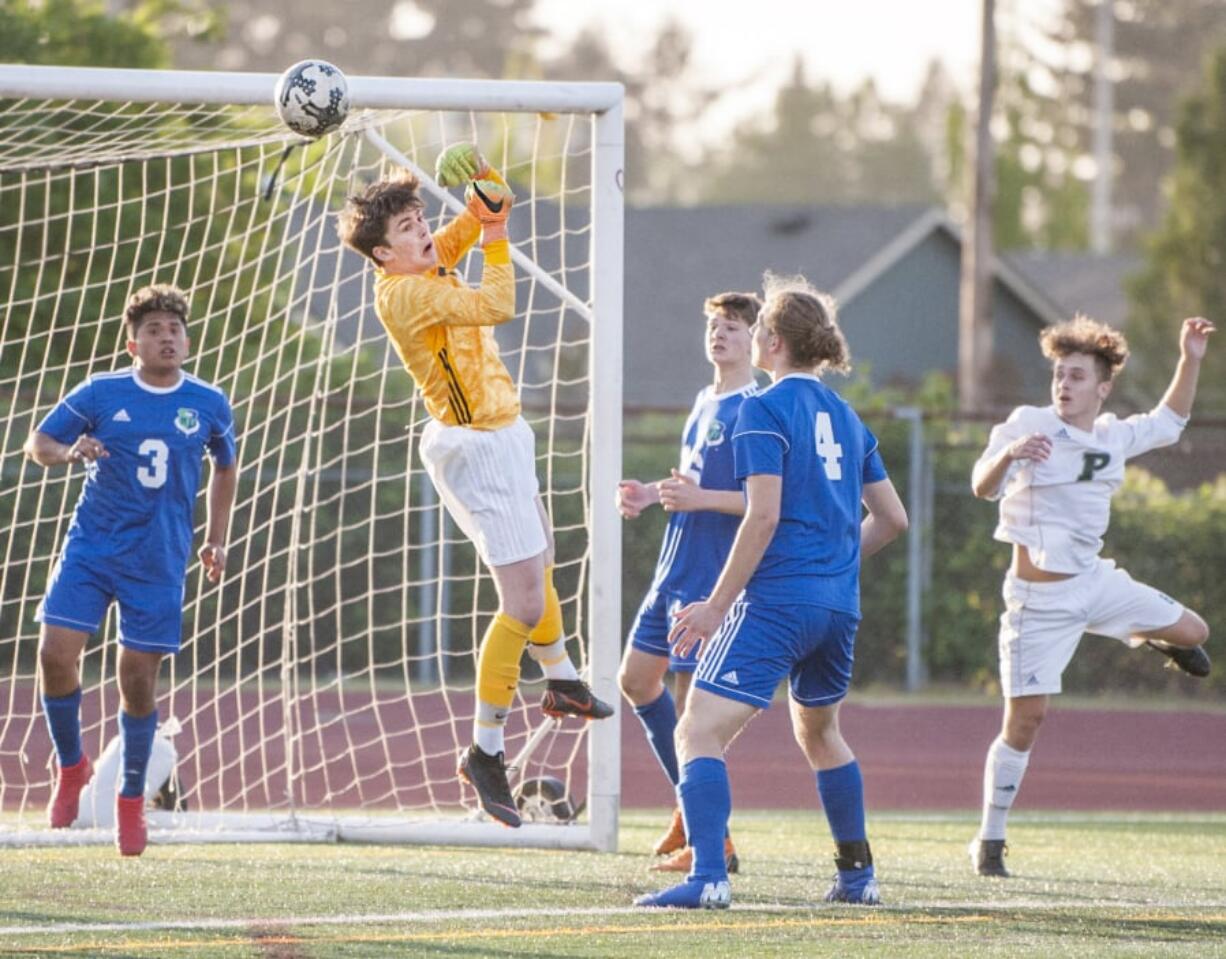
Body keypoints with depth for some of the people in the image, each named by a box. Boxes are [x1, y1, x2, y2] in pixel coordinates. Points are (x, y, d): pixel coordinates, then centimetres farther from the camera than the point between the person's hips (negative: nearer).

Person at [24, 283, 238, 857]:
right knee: (56, 652, -14)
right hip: (90, 546, 0)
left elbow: (225, 467, 21)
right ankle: (72, 766, 10)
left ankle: (131, 801, 18)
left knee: (138, 676, 0)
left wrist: (216, 540, 17)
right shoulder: (100, 394, -2)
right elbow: (37, 444, 5)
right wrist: (70, 452, -18)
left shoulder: (209, 406, 3)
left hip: (159, 561, 0)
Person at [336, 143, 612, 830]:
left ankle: (563, 684, 52)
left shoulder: (431, 265, 3)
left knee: (540, 561, 30)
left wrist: (485, 189, -7)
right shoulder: (404, 292, -23)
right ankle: (486, 752, -8)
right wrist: (495, 236, -16)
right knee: (525, 605, -13)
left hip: (502, 435, 10)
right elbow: (498, 306, -25)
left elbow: (491, 211, 14)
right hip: (476, 450, -10)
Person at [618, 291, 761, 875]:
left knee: (692, 699, -8)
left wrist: (701, 498, -27)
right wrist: (651, 494, 11)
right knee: (637, 679, 14)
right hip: (675, 568, 10)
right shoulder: (705, 402, 15)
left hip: (714, 579, -10)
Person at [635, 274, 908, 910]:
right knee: (819, 732, 29)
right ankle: (858, 875, 33)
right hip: (839, 606, 8)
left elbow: (763, 516, -16)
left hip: (776, 600, -8)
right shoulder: (845, 417, 14)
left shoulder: (765, 410, -8)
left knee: (698, 733, -10)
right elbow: (892, 518, 18)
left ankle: (708, 877, -26)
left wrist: (716, 605, -13)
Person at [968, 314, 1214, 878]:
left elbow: (1168, 423, 23)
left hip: (1094, 580, 5)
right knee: (1025, 720, -9)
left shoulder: (1114, 436, 3)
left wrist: (1190, 361, 12)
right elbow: (983, 487, -27)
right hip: (1040, 597, -5)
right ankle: (989, 842, 2)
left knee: (1193, 634, 10)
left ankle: (1149, 638, 46)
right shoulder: (1029, 426, -14)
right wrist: (1008, 454, -49)